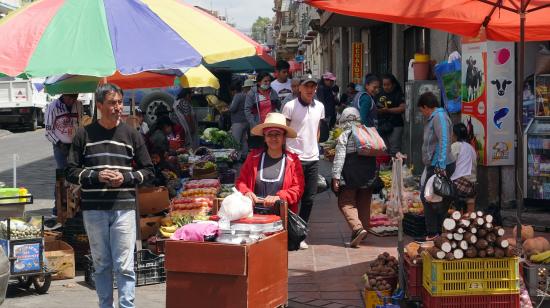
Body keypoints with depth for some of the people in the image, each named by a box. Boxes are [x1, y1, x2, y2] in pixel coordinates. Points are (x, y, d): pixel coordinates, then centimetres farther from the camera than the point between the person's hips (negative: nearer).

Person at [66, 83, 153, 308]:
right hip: (93, 210, 1)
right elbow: (71, 172, 5)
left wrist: (125, 178, -7)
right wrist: (96, 175, -11)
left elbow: (147, 170, 11)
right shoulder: (85, 135, 4)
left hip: (124, 208, -1)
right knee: (101, 265, 9)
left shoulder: (131, 135, 6)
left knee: (124, 266, -5)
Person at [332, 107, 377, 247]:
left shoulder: (344, 136, -8)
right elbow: (375, 154, 15)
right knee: (364, 204, 14)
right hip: (368, 176, 5)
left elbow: (339, 157, -13)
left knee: (346, 203, -3)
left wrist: (336, 177, -12)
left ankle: (357, 227, -24)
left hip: (350, 177, -5)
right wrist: (374, 175, 24)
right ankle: (363, 230, 18)